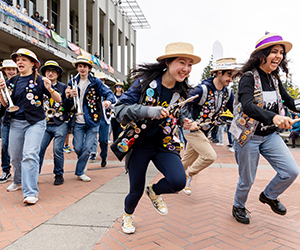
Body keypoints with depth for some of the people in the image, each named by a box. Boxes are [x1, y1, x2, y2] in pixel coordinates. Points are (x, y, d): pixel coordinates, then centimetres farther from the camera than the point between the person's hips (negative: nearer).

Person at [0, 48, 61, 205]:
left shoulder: (39, 80, -3)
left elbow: (58, 99, -4)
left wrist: (50, 89, -24)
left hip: (35, 123, -5)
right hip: (15, 123, 5)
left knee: (30, 155, -16)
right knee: (15, 156, 14)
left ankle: (30, 192, -12)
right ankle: (18, 181, 39)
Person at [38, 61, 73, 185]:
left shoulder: (63, 87, 3)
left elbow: (68, 108, 1)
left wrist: (67, 97, -17)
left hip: (60, 125, -2)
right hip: (45, 124, 2)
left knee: (57, 150, -4)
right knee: (39, 149, -3)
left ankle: (59, 174, 13)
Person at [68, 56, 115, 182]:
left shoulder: (96, 82, 1)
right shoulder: (72, 82, 9)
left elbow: (108, 92, -11)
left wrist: (108, 100, -35)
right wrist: (70, 96, -9)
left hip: (92, 121, -2)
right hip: (78, 121, 2)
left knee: (87, 148, 0)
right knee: (78, 148, 4)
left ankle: (79, 171, 18)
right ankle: (80, 169, 35)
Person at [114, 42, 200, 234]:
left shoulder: (181, 91, -1)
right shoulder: (145, 82, -14)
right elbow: (121, 108, -18)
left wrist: (184, 121, -4)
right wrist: (148, 111, -33)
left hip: (164, 144, 3)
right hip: (139, 144, -3)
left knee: (178, 182, -19)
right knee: (136, 191, 6)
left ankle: (154, 191, 18)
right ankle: (128, 215, 43)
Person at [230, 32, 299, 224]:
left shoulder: (275, 79, 5)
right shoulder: (249, 77, -16)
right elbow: (247, 105, -34)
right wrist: (274, 117, -49)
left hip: (270, 135, 6)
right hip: (248, 136, -6)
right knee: (247, 180, 6)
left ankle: (269, 196, 26)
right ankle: (238, 207, 36)